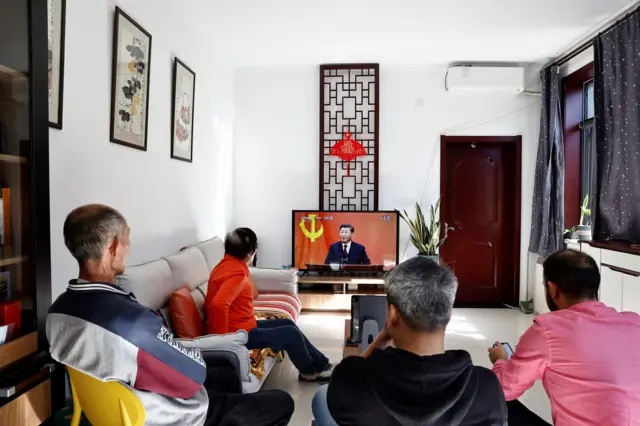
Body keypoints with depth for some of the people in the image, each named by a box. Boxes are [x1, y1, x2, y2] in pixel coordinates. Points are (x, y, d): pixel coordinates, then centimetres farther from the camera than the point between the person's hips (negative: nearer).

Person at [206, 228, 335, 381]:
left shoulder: (228, 264, 5)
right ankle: (309, 371, 23)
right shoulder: (237, 272, -26)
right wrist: (225, 339, -27)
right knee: (291, 334, -3)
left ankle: (321, 364, 25)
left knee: (287, 324, 15)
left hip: (241, 326, 10)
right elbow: (218, 305, -39)